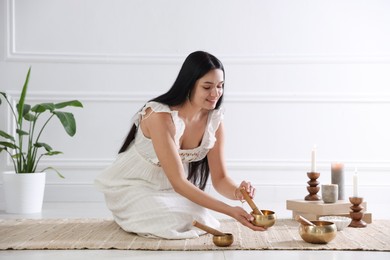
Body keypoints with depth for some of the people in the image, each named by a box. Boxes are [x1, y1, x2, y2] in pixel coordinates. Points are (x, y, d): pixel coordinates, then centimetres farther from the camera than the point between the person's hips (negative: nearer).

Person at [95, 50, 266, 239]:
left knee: (202, 219, -16)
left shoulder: (214, 120, -11)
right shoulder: (160, 116, -31)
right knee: (175, 222, -27)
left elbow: (220, 178, -7)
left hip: (167, 190, 6)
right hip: (132, 187, -6)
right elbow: (178, 182, -32)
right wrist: (230, 211, -40)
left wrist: (237, 192, -32)